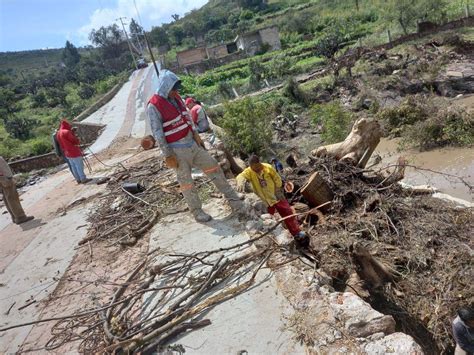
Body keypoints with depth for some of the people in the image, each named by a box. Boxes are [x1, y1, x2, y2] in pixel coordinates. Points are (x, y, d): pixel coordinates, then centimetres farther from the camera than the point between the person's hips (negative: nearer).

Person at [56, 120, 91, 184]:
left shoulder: (58, 133, 11)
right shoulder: (67, 132, -17)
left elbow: (61, 145, 15)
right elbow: (76, 141, -13)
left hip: (67, 153, 9)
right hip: (74, 152, -9)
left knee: (73, 166, 13)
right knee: (79, 166, -1)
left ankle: (78, 179, 20)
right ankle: (83, 179, 3)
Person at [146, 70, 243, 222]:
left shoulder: (176, 98, 7)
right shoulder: (154, 106, -16)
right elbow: (158, 133, -16)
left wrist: (196, 135, 6)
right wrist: (168, 155, -16)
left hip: (193, 144, 7)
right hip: (177, 150, -7)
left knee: (213, 167, 8)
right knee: (186, 181, 5)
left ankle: (232, 199, 19)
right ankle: (197, 211, 21)